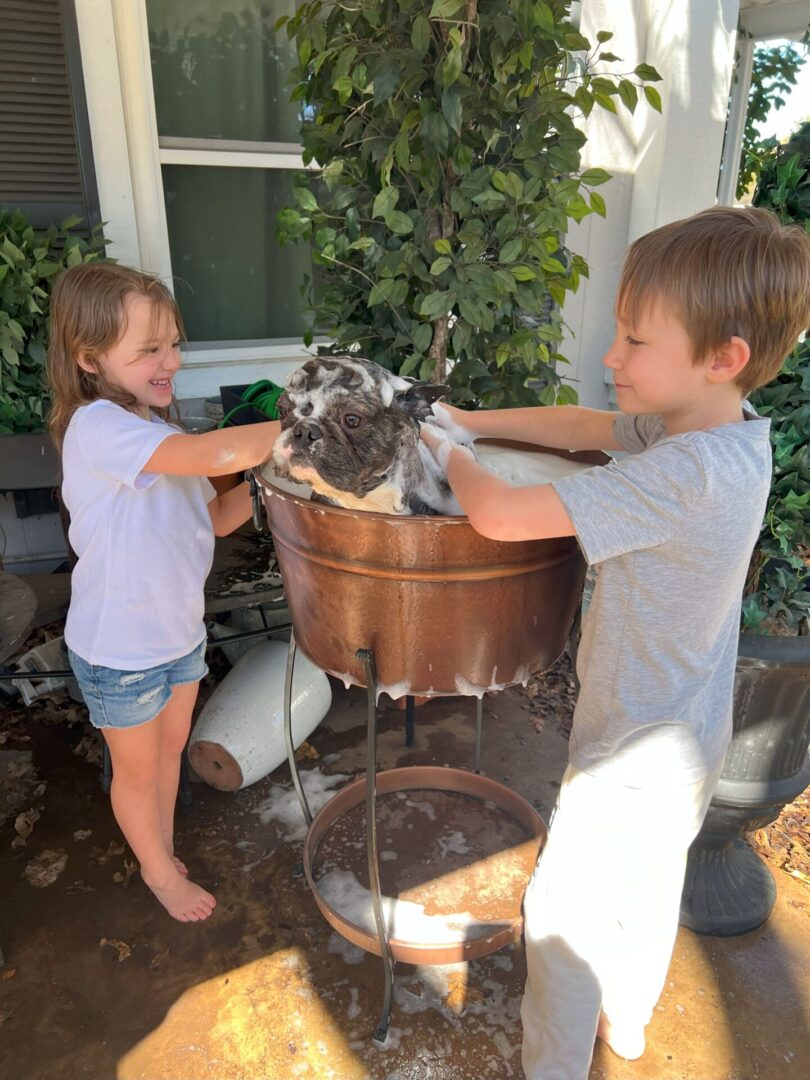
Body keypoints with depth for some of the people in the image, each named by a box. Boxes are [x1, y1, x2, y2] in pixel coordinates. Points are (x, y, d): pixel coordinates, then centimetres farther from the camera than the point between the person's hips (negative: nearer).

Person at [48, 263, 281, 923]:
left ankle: (164, 851, 50)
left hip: (180, 632, 8)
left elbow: (218, 517, 5)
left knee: (171, 750, 25)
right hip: (120, 651, -7)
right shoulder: (98, 427, -27)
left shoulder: (155, 432, 3)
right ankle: (159, 872, 42)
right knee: (138, 770, 17)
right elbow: (214, 454, -42)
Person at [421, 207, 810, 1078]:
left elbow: (497, 514, -36)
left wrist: (449, 452, -15)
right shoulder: (725, 422, -8)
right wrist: (471, 422, -2)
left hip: (638, 751, -9)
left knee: (562, 913, 12)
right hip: (682, 735, 9)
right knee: (646, 887, 29)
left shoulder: (684, 475, -35)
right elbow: (588, 427, 4)